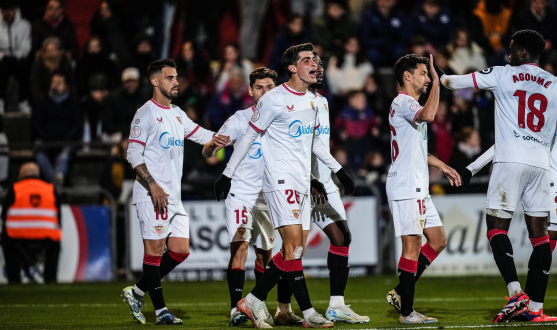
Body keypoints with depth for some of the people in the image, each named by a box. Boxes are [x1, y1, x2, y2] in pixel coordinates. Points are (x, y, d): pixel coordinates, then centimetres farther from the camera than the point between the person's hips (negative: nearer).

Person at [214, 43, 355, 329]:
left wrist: (339, 170, 26)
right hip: (281, 182, -8)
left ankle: (252, 301, 10)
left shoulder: (312, 101, 13)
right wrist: (227, 175, -2)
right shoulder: (274, 99, -9)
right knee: (294, 246, -13)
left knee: (294, 251, 3)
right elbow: (248, 137, -3)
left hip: (302, 184, 8)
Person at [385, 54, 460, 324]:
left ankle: (401, 293, 14)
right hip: (405, 187, -11)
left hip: (418, 189, 11)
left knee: (438, 240, 11)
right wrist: (436, 82, -26)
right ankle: (406, 311, -6)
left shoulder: (410, 105, 22)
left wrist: (442, 166, 31)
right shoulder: (402, 103, -11)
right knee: (413, 245, -10)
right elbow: (428, 115, -34)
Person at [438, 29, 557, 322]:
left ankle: (516, 292, -19)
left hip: (510, 161, -4)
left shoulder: (503, 75, 3)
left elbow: (459, 81, 13)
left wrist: (441, 78, 33)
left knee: (497, 227, -2)